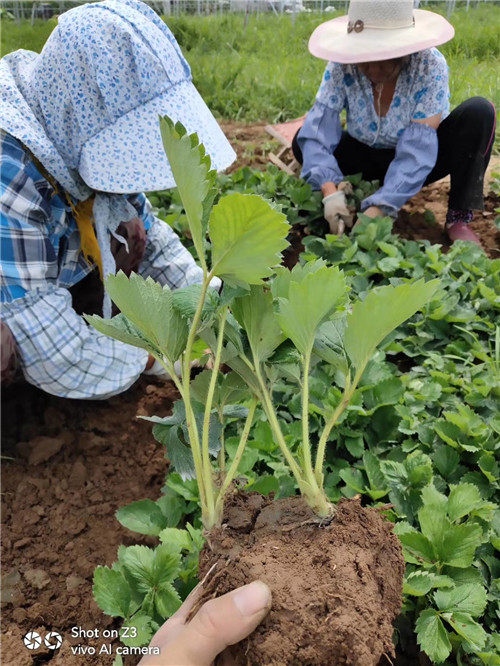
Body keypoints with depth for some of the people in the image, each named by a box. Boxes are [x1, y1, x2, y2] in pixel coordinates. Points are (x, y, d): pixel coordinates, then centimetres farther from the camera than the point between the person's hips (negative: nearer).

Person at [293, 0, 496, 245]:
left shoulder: (430, 66, -26)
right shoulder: (341, 66, -20)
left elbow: (418, 147, -32)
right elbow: (319, 129, -26)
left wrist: (379, 208, -43)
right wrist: (330, 191, -42)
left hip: (419, 165, -1)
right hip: (369, 157, 2)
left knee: (479, 111, -27)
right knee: (303, 141, -17)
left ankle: (458, 218, -20)